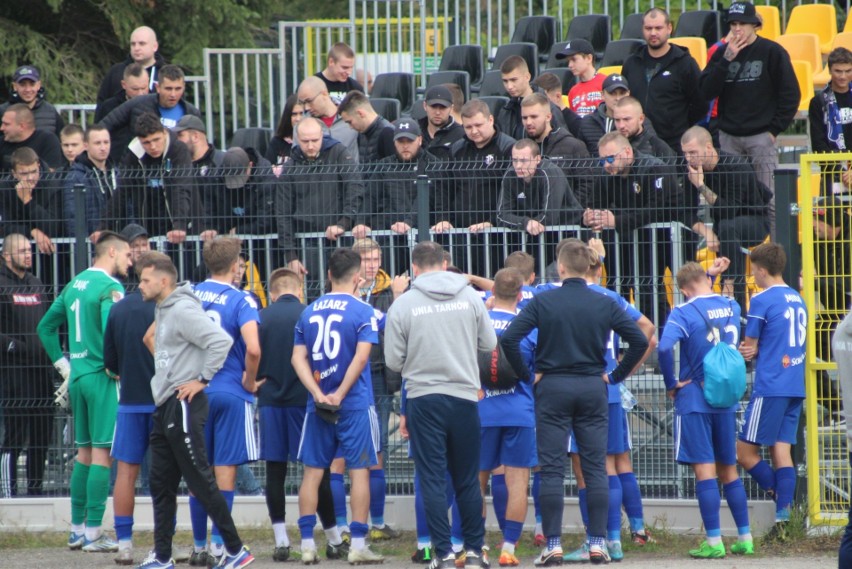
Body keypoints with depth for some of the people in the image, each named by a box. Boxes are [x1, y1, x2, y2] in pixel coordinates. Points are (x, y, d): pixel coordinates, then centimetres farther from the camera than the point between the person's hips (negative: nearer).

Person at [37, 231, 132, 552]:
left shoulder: (73, 286, 13)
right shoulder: (110, 288, -11)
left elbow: (46, 327, 19)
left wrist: (64, 366, 18)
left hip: (78, 377, 8)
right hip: (102, 378, -8)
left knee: (84, 452, 15)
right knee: (102, 453, -5)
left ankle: (77, 529, 18)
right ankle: (93, 533, -6)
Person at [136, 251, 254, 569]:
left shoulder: (182, 310, -17)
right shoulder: (162, 310, 13)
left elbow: (221, 341, -27)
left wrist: (202, 379, -20)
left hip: (184, 405, -10)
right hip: (164, 407, 10)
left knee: (200, 481, -7)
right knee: (161, 484, 11)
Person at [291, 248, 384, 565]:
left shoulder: (309, 311, 8)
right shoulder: (363, 311, -6)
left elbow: (298, 357, 1)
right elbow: (361, 356, -15)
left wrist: (319, 394, -7)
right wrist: (339, 395, -12)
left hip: (318, 405, 4)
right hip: (355, 404, -4)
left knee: (313, 471, 8)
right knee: (359, 470, 1)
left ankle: (307, 545, 7)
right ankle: (358, 546, -2)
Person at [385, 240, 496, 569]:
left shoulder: (403, 304, -7)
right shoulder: (469, 297, -1)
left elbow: (393, 361, -4)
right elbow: (490, 344, 5)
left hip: (424, 398, -2)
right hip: (464, 396, 2)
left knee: (433, 479, 3)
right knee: (468, 479, 13)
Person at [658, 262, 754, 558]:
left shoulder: (684, 312, -13)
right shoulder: (732, 308, 6)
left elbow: (664, 346, -26)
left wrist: (672, 384, -15)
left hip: (694, 401, -5)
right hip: (727, 400, 5)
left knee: (704, 470, -4)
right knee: (728, 470, 14)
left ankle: (714, 542, -6)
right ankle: (745, 537, 15)